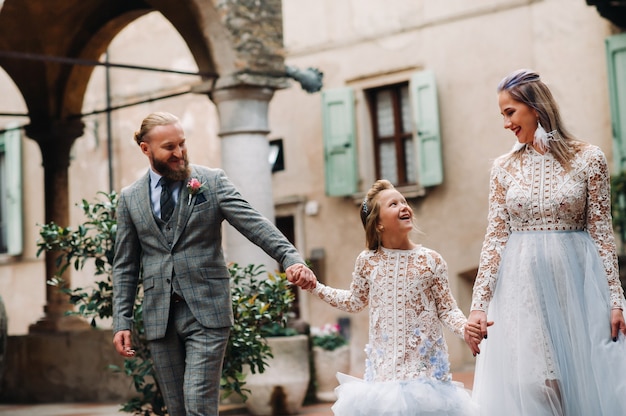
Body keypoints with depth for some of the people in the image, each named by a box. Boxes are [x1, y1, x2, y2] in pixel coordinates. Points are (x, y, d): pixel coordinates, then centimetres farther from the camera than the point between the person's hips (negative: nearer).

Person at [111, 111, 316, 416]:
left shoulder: (212, 181, 1)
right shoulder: (130, 198, 9)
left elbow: (255, 225, -9)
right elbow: (125, 266, 11)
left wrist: (291, 258, -25)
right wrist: (122, 322, 4)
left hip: (206, 312, -3)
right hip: (159, 318, 3)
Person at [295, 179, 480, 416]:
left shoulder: (431, 260, -5)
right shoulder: (367, 262, 0)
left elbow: (446, 308, -2)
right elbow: (354, 301, 17)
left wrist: (466, 329, -21)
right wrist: (314, 287, 11)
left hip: (425, 361, -1)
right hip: (384, 362, 1)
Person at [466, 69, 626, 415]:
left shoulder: (588, 159, -1)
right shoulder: (504, 167, 6)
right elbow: (494, 239, 4)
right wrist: (479, 303, -3)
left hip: (576, 283, -1)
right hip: (521, 288, 2)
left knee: (590, 383, 0)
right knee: (527, 386, -1)